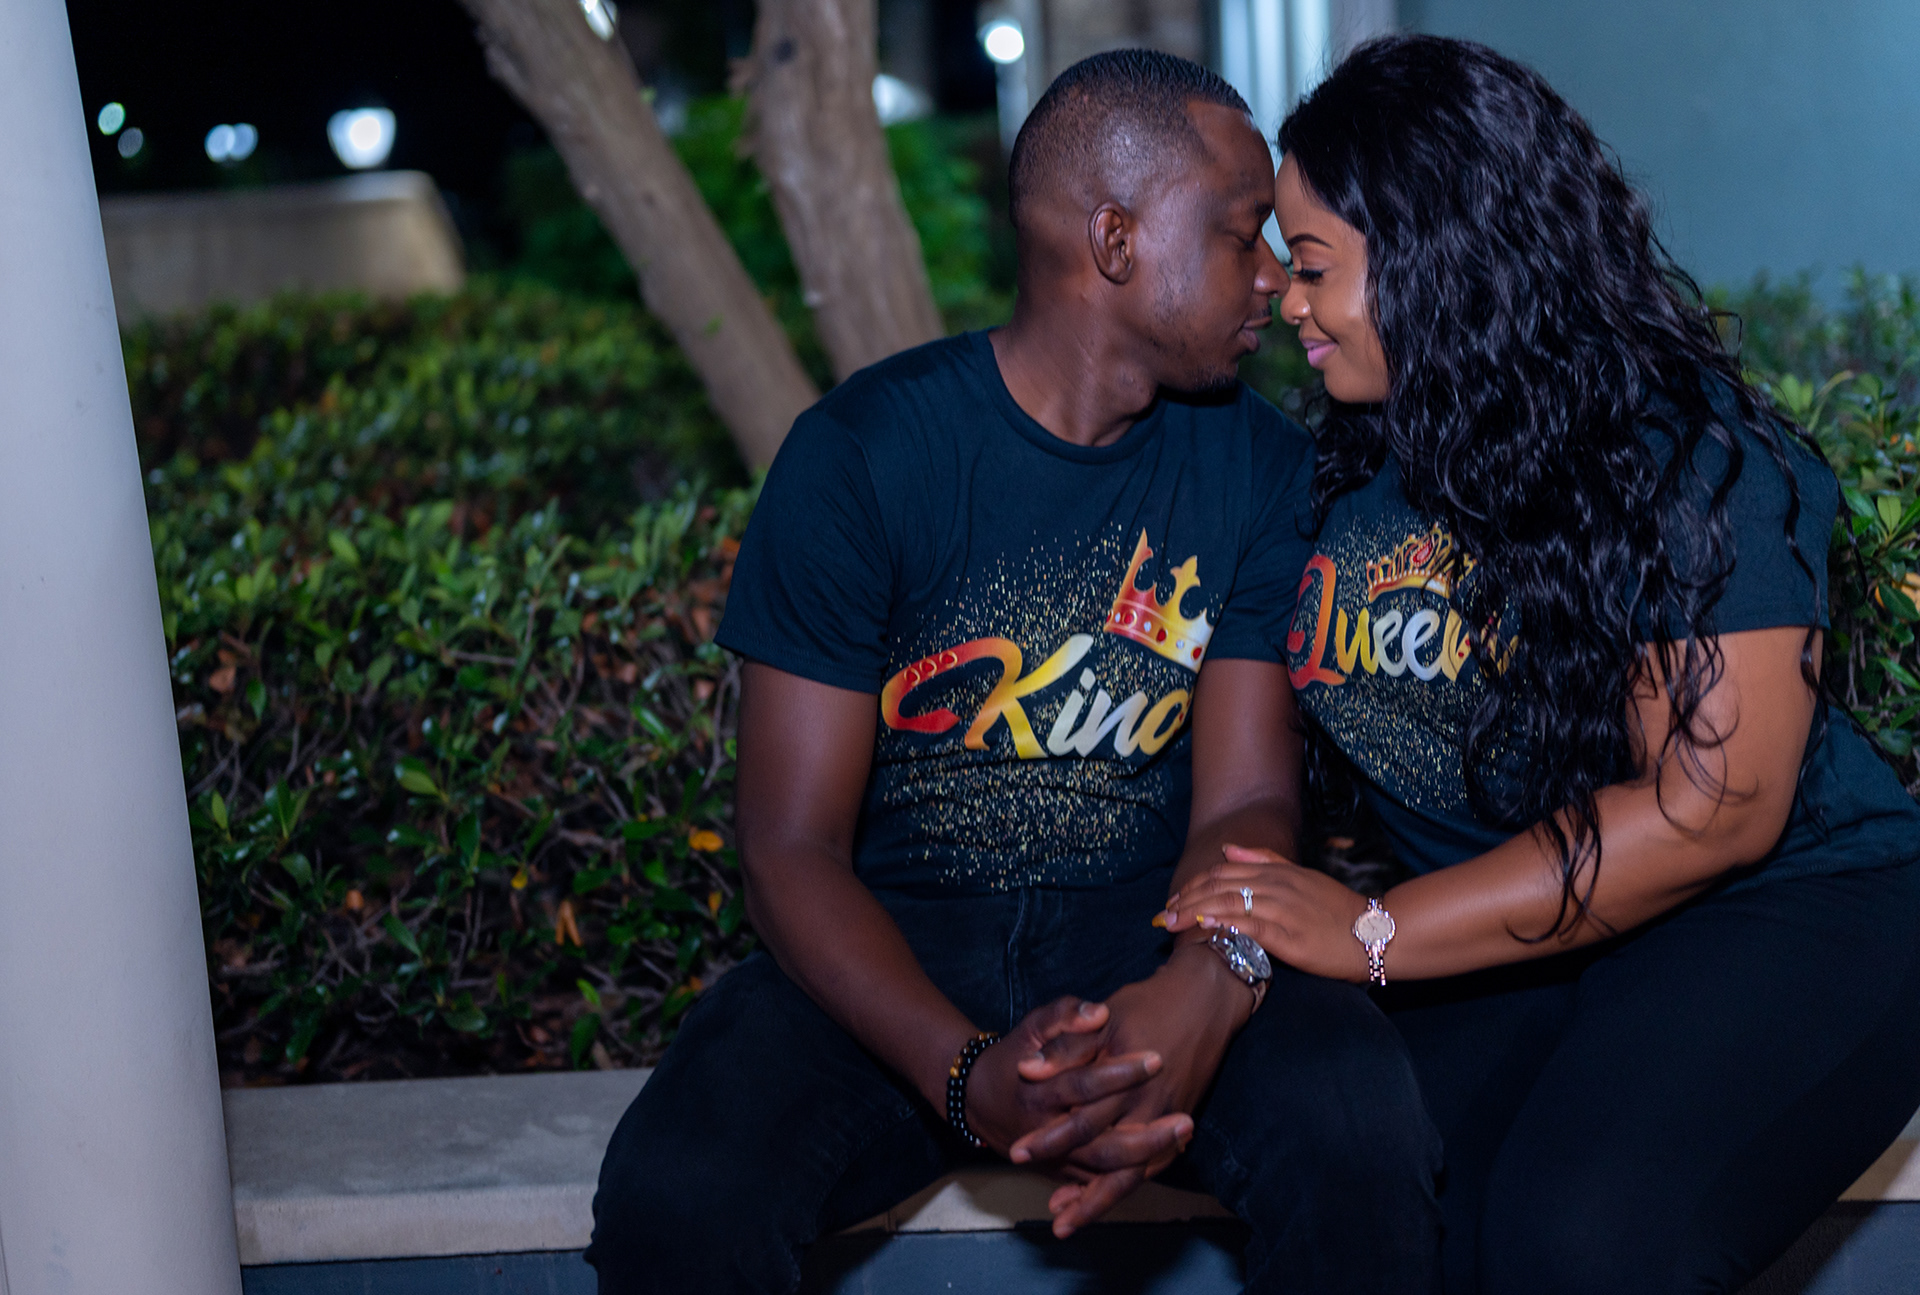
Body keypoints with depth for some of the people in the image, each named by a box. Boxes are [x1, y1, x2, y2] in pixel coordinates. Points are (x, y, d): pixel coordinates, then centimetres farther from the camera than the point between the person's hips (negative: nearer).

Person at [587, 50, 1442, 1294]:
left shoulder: (1259, 466, 2)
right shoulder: (861, 453, -10)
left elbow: (1247, 798, -2)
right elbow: (793, 844, -12)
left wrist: (1207, 987, -27)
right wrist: (968, 1077, -30)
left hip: (1149, 923, 2)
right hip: (897, 942, -2)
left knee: (1364, 1138, -28)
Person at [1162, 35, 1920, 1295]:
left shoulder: (1688, 460, -12)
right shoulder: (1345, 470, 7)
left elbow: (1711, 810, -18)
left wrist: (1375, 933, -19)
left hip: (1782, 915, -4)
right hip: (1501, 956, 5)